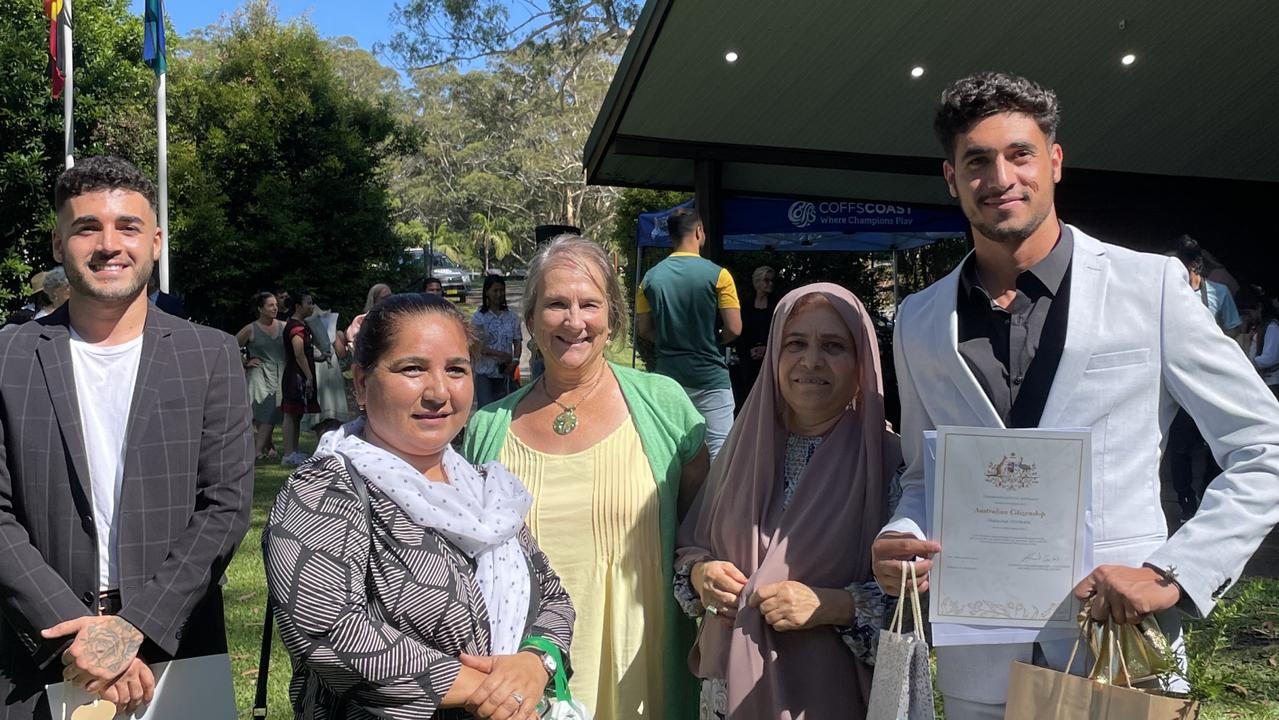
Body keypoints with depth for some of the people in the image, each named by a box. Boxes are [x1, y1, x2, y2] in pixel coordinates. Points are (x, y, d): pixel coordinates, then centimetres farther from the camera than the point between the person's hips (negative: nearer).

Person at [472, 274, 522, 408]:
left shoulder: (512, 317, 6)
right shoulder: (479, 317, -3)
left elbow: (517, 341, 5)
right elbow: (478, 347, -8)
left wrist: (515, 360, -13)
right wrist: (502, 355, -14)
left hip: (506, 373, 3)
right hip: (485, 373, -3)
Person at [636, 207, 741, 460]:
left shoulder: (651, 277, 1)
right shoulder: (718, 275, -10)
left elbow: (643, 330, 6)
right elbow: (734, 329, -11)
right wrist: (712, 342, 7)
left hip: (668, 377, 4)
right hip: (711, 377, -4)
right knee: (718, 452, 0)